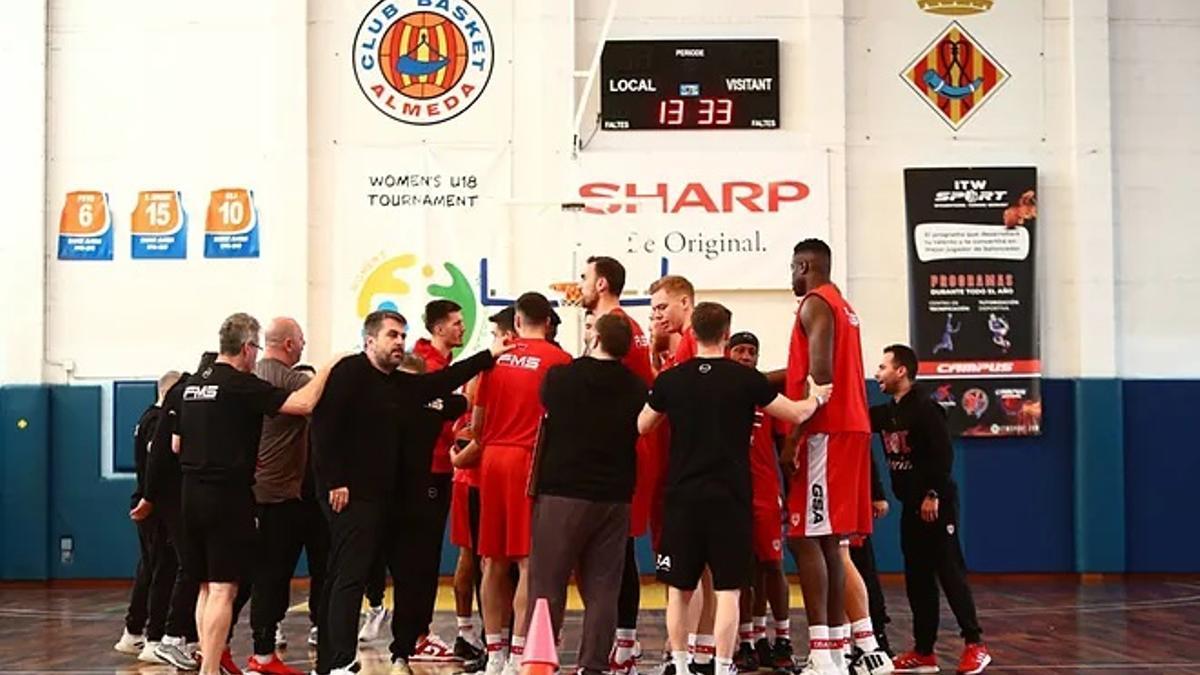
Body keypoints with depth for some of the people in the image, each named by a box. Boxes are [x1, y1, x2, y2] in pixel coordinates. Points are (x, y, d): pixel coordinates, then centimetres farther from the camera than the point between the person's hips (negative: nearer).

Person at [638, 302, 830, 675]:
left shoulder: (670, 380, -1)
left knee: (679, 589, 11)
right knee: (727, 589, 2)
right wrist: (816, 397, 25)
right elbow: (797, 414, 4)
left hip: (682, 496, 2)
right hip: (729, 497, -2)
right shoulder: (746, 379, -5)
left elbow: (642, 427, 14)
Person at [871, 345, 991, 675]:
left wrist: (933, 495, -22)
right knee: (917, 578, 8)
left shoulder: (925, 408, -14)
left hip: (936, 504, -9)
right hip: (911, 506, 9)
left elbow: (944, 454, -21)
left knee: (950, 573, -8)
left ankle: (975, 645, -3)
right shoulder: (887, 412, 11)